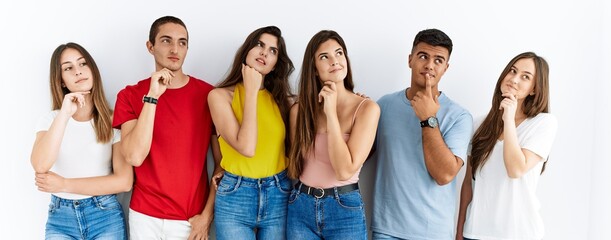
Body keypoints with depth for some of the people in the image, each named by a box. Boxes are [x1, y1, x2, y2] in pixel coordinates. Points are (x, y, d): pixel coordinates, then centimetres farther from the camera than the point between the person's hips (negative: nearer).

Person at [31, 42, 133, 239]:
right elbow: (40, 166, -18)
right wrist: (64, 113, -23)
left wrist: (64, 185, -12)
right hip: (60, 219, 1)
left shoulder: (113, 120, -4)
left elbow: (124, 181, -11)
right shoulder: (50, 120, 1)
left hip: (106, 216, -1)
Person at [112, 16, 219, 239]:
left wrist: (208, 214, -6)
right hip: (145, 215, 0)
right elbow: (134, 157, -18)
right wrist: (152, 96, -20)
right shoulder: (130, 95, -4)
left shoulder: (208, 94, -4)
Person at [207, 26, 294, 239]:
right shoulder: (221, 95, -6)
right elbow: (246, 147, -18)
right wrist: (252, 91, -13)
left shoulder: (280, 98, 5)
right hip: (235, 197, -3)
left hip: (279, 196, 3)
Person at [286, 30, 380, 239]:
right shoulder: (299, 109, 0)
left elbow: (345, 170, -20)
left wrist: (331, 112, -19)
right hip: (301, 207, 3)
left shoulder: (366, 108, -10)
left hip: (345, 210, -3)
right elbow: (294, 168, 11)